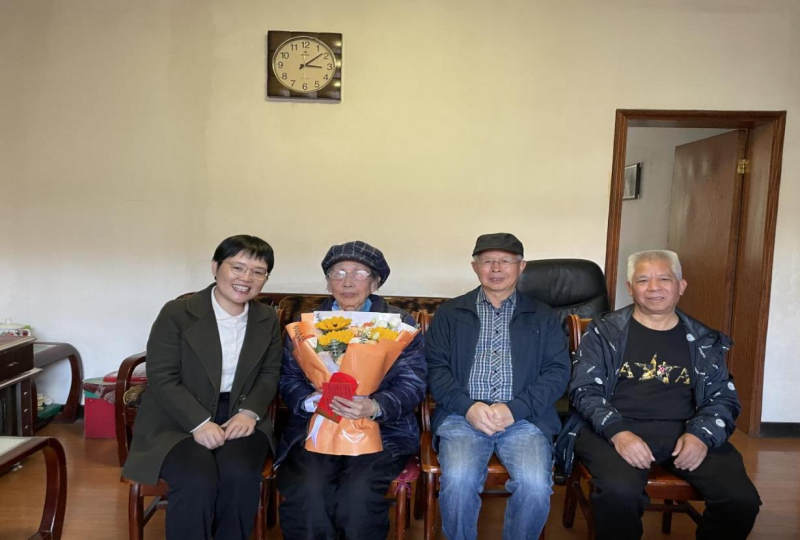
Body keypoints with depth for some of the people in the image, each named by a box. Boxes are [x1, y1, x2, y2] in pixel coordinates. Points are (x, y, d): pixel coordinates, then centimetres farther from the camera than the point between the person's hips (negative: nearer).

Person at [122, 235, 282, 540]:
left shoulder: (268, 320, 5)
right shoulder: (177, 313, -8)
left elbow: (269, 374, 9)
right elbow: (161, 378, -11)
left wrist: (249, 412, -11)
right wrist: (199, 423, -21)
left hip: (238, 416, 3)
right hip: (179, 420, -2)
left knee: (240, 475, -26)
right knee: (196, 483, -29)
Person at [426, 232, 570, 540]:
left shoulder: (543, 317, 14)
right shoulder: (450, 314, 13)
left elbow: (557, 372, 5)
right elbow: (435, 367, 5)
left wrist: (514, 408, -10)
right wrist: (468, 407, -11)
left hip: (523, 418, 1)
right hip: (463, 416, 0)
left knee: (536, 484, -26)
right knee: (457, 480, -27)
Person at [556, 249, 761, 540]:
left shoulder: (704, 340, 14)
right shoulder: (603, 331, 5)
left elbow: (723, 398, 11)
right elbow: (585, 390, -2)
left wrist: (701, 434, -10)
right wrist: (617, 432, -20)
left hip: (687, 432, 4)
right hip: (615, 429, -3)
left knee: (741, 499, -19)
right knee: (619, 492, -32)